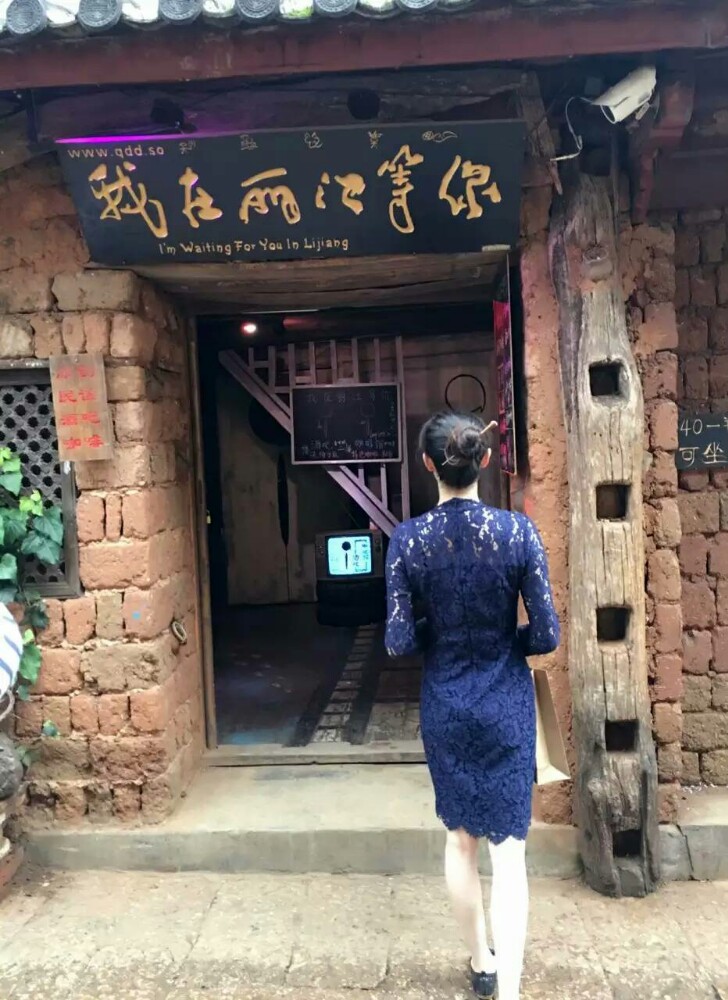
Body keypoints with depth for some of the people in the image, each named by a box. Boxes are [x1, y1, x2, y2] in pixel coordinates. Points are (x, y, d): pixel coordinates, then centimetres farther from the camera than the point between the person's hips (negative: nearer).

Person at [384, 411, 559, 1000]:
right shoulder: (518, 531, -14)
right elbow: (546, 636, -11)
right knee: (509, 850, 6)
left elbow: (400, 642, -10)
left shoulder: (408, 539, -12)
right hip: (507, 706, -1)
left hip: (445, 707, 2)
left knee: (461, 840, 21)